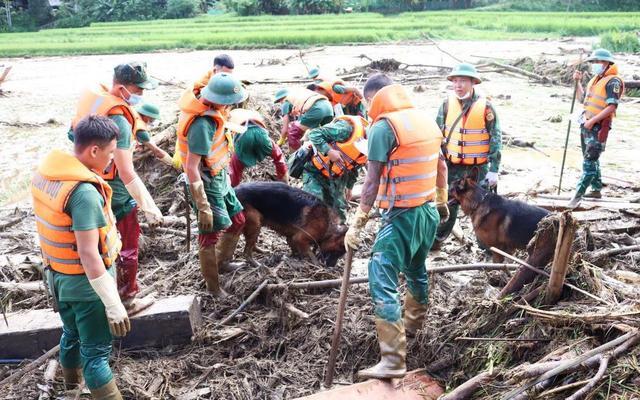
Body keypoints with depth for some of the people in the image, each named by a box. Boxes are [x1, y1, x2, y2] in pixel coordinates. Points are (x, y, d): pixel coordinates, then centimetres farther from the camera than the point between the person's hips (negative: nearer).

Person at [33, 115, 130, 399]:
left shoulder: (45, 171, -4)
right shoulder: (84, 192, -31)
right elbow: (88, 254, -31)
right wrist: (113, 304, -27)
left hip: (57, 275, 9)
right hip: (85, 282, -9)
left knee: (71, 333, 29)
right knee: (96, 350, 3)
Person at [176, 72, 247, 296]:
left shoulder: (211, 111, -5)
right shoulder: (202, 124, -31)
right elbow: (192, 168, -29)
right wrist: (203, 208, -27)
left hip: (220, 179, 10)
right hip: (208, 185, -10)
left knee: (237, 221, 20)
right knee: (210, 235, 3)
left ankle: (222, 262, 40)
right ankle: (213, 287, 18)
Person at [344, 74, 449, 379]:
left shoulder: (383, 126, -14)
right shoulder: (425, 119, 9)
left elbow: (372, 181, -16)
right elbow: (441, 166, 18)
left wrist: (357, 222, -11)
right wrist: (441, 201, 31)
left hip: (401, 215, -8)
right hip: (429, 210, 8)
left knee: (382, 281, -8)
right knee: (416, 269, 27)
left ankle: (392, 360, -12)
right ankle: (413, 323, 48)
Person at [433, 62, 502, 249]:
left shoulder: (485, 106, -9)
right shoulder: (447, 104, -1)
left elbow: (496, 139, -6)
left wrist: (493, 170, -9)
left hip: (479, 168, -2)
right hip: (453, 167, 2)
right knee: (447, 205, 11)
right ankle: (436, 239, 25)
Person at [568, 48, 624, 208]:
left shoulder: (613, 81, -12)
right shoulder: (595, 79, 16)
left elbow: (612, 106, -19)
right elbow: (583, 98, 26)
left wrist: (593, 120, -22)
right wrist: (578, 82, 15)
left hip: (598, 127, -9)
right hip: (586, 125, 9)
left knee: (589, 161, -11)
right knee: (591, 159, 16)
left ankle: (578, 195, -13)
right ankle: (596, 189, 28)